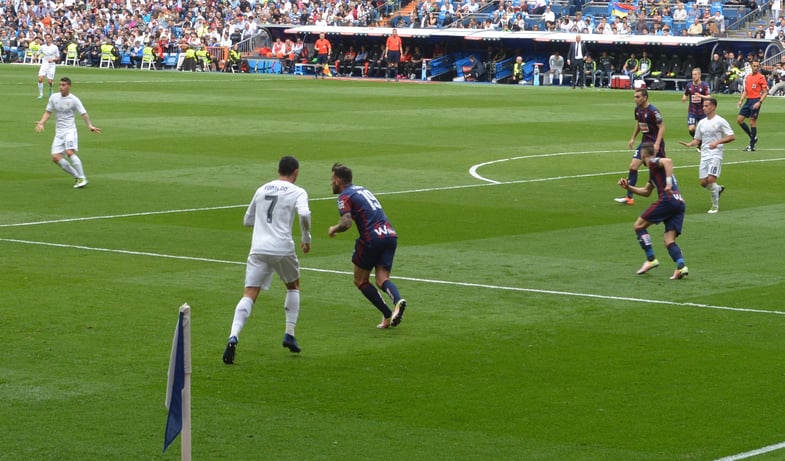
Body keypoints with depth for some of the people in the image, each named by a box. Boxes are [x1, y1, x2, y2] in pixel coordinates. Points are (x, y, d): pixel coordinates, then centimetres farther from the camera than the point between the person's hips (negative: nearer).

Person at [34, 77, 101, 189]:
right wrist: (41, 123, -2)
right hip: (58, 132, 5)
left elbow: (83, 114, -3)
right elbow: (48, 112, 14)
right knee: (55, 157, -6)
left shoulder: (74, 100, -5)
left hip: (70, 130, -5)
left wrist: (90, 125, -18)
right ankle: (77, 177, 4)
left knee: (70, 152, -26)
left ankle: (82, 178, -19)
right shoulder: (54, 97, 7)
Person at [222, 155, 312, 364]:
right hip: (283, 249, -2)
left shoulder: (262, 190, 18)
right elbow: (304, 214, -16)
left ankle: (233, 337, -27)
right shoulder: (297, 192, 3)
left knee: (249, 295, -6)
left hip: (258, 249, 2)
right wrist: (306, 238, -1)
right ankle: (289, 335, 20)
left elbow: (247, 220, 24)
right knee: (293, 287, 25)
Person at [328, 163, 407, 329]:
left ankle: (387, 315, -2)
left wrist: (334, 229, 5)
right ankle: (398, 300, -30)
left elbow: (346, 223, -15)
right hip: (390, 234, 7)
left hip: (372, 238, -7)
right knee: (382, 279, 2)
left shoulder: (345, 197, -2)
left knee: (361, 281, 9)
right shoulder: (362, 190, 24)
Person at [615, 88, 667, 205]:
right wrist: (633, 138, 16)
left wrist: (657, 144, -25)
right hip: (645, 142, 7)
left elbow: (662, 127, -17)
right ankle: (629, 197, -1)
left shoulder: (653, 111, -19)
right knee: (633, 166, -4)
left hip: (655, 143, -7)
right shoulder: (638, 109, 4)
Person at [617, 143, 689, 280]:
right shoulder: (654, 169, 30)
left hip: (668, 199, -9)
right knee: (669, 240, 3)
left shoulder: (653, 162, 2)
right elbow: (646, 192, 40)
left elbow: (668, 161, -21)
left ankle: (651, 259, -3)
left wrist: (668, 182, -27)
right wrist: (629, 187, 32)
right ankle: (681, 266, -20)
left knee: (638, 226, 3)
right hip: (679, 203, 9)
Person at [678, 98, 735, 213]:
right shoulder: (702, 123, 13)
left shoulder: (720, 121, -5)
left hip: (715, 155, -6)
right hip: (704, 155, 6)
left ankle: (715, 206, -4)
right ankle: (718, 189, 30)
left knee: (711, 179, -18)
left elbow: (732, 137, -8)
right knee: (703, 182, -2)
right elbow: (697, 139, 19)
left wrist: (717, 142, -20)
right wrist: (689, 144, -2)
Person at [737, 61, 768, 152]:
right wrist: (741, 100, 8)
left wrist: (759, 102, -20)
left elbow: (765, 92, -9)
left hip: (756, 101, -7)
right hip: (748, 100, 7)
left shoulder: (761, 77, -7)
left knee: (752, 122, -6)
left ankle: (752, 146, 0)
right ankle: (753, 137, 18)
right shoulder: (748, 77, 13)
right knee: (739, 119, 4)